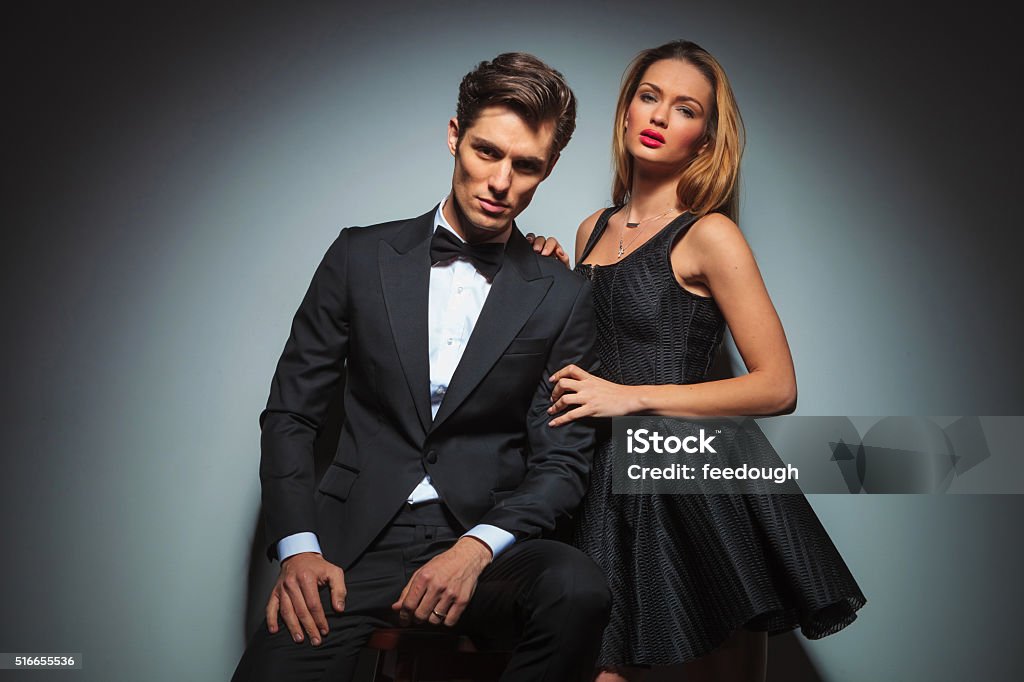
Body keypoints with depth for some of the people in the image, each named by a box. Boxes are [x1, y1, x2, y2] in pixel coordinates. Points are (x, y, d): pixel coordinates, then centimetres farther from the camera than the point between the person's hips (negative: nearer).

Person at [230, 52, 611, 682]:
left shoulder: (564, 297, 3)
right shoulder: (362, 257, 5)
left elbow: (563, 460, 2)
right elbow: (290, 413, 6)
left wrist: (478, 547, -15)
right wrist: (298, 547, -7)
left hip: (485, 544, 1)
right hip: (355, 542, 0)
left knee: (578, 589, -30)